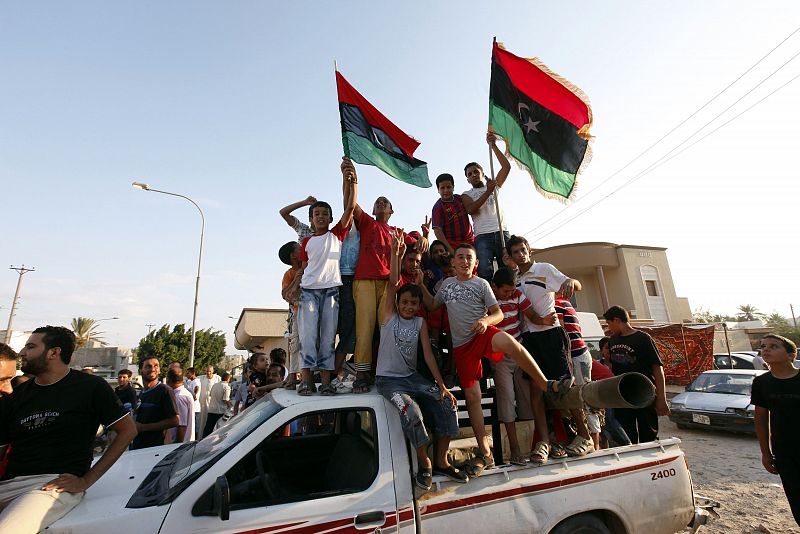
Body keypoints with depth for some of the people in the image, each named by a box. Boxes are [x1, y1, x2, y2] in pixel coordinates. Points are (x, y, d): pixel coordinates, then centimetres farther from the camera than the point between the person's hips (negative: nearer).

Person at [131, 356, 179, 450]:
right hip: (136, 446, 8)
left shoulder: (164, 390, -13)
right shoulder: (141, 394, 13)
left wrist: (143, 427, -16)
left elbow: (174, 421, -19)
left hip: (155, 446, -7)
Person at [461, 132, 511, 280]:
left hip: (502, 232, 2)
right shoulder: (466, 195, 17)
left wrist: (493, 145, 8)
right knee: (485, 272, -17)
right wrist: (488, 192, -6)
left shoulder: (494, 185, 25)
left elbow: (506, 166, 11)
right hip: (483, 236, -2)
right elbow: (471, 209, -4)